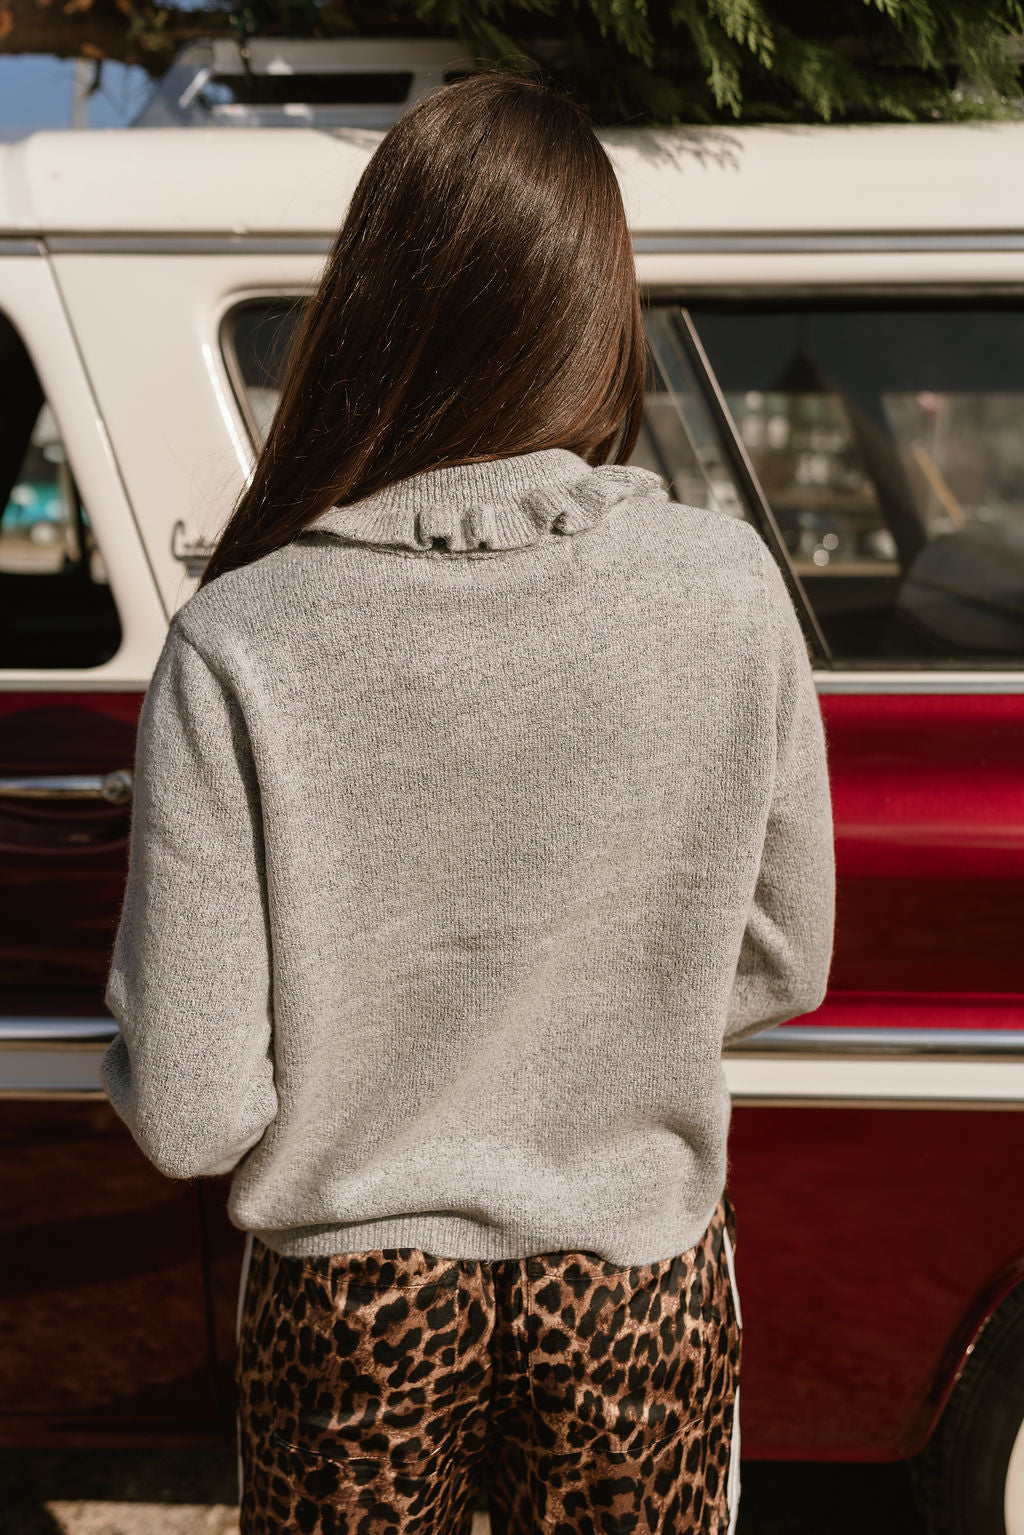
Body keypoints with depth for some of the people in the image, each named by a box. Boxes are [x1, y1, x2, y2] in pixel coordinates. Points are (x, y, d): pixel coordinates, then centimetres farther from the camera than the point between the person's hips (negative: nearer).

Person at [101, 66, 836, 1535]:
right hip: (641, 1301, 1)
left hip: (354, 1313, -1)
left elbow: (192, 1114, -18)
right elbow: (781, 970, -3)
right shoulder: (730, 587, -16)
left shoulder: (239, 646, -22)